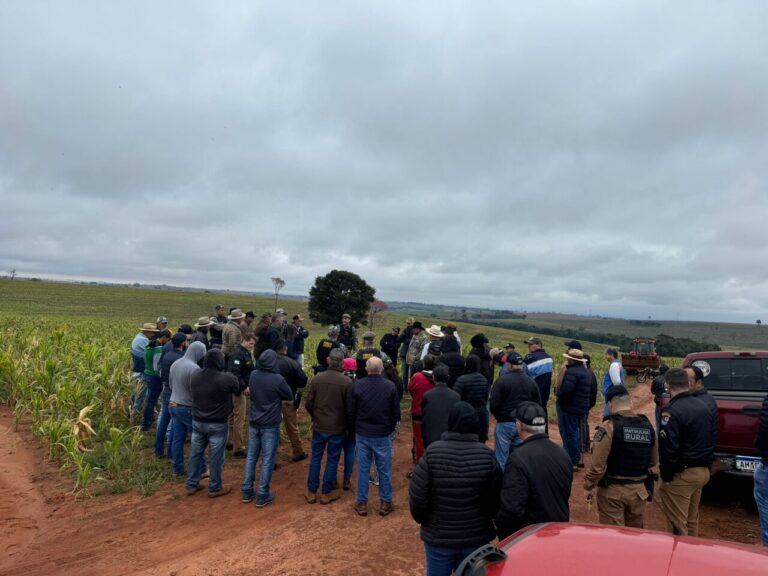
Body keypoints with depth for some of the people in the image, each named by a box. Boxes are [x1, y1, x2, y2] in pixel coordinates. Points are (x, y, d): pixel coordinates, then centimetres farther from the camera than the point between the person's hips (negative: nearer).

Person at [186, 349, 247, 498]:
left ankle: (191, 485, 30)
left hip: (197, 421, 5)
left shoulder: (194, 376, -4)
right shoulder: (227, 378, -22)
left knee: (195, 453, 18)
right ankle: (214, 488, 21)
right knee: (216, 456, 8)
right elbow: (239, 389, -4)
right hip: (217, 424, -5)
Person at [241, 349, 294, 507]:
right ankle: (262, 496, 12)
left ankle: (247, 492, 23)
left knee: (251, 457, 15)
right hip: (270, 425, -5)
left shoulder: (253, 375, -4)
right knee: (267, 460, 5)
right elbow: (290, 397, -4)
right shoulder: (277, 379, -19)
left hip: (253, 423, 5)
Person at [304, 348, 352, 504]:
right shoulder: (347, 382, -16)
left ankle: (311, 492, 22)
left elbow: (308, 404, -2)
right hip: (338, 427, -2)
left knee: (316, 458, 14)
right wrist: (346, 423, 10)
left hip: (319, 426, 2)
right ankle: (326, 492, 20)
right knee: (332, 459, 10)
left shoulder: (316, 379, -8)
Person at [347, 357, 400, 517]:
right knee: (384, 470, 11)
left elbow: (350, 411, -2)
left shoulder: (357, 385, -10)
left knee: (363, 469, 11)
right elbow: (396, 413, -3)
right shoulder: (390, 386, -11)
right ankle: (385, 503, 21)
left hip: (362, 434, 1)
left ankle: (362, 503, 20)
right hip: (383, 435, -1)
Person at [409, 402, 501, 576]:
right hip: (476, 536, 1)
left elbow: (417, 495, -15)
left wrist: (422, 519, 6)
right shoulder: (487, 455, -14)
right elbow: (496, 497, -7)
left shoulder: (432, 453, -17)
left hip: (438, 535, -1)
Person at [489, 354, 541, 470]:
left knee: (501, 459, 4)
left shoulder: (502, 380, -13)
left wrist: (499, 416, 4)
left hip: (505, 424, -5)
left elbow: (493, 405, -15)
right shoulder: (531, 382, 5)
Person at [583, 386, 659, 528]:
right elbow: (654, 462, 9)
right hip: (639, 490, 6)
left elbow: (598, 464, -19)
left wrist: (588, 486, -7)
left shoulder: (609, 427, -17)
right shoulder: (648, 426, 1)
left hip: (612, 490, -5)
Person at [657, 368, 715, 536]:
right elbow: (710, 439, 16)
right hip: (702, 471, 9)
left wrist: (666, 476, -10)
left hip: (682, 474, -9)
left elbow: (668, 449, -22)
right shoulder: (703, 406, 5)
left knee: (677, 524, 4)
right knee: (692, 519, 22)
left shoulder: (672, 412, -22)